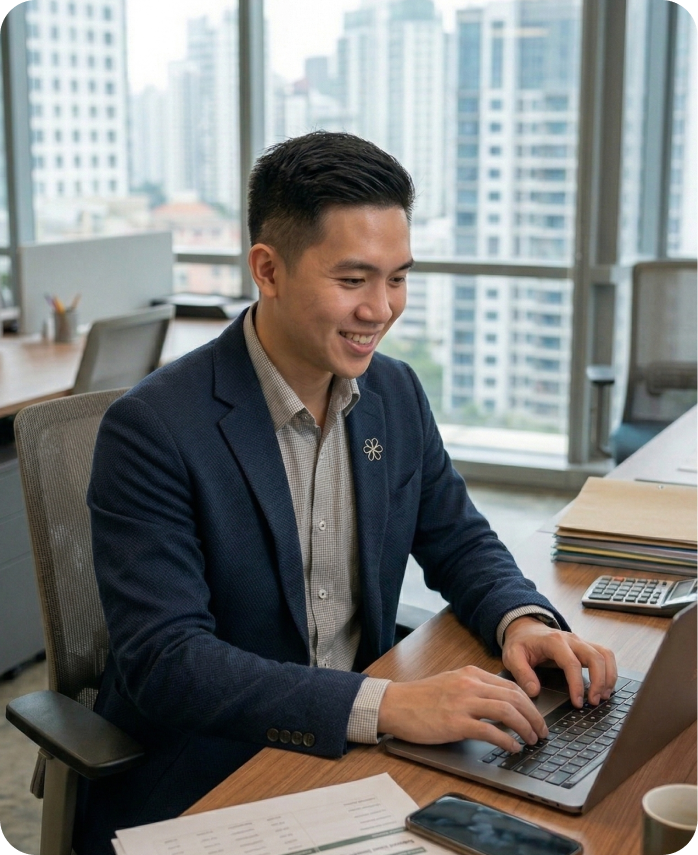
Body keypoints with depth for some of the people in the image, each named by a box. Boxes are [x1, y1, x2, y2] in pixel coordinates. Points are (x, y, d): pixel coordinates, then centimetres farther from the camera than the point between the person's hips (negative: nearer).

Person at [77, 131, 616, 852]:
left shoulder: (396, 393, 2)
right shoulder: (153, 430, -18)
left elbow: (458, 542, 13)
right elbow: (163, 663, -23)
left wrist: (523, 622, -10)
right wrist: (387, 705, -33)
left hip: (355, 752, 7)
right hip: (201, 788, -6)